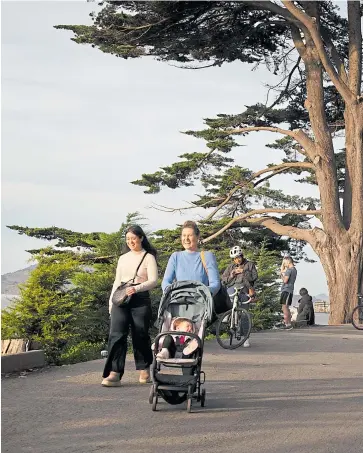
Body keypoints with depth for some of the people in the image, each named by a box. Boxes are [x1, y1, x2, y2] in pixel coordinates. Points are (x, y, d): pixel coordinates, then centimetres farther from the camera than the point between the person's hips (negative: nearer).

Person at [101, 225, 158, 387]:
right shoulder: (123, 258, 19)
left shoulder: (148, 257, 3)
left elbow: (153, 281, -8)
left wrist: (136, 288, -23)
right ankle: (114, 373, -18)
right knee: (117, 334, -11)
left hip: (140, 300, -3)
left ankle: (144, 369, 23)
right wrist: (111, 301, 15)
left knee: (140, 335, 3)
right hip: (120, 300, 4)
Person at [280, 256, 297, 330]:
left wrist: (282, 275, -4)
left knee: (284, 307, -11)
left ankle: (287, 324, -15)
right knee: (286, 307, 15)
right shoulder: (294, 270, 18)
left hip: (286, 290, -10)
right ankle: (289, 324, 17)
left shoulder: (289, 270, -12)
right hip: (289, 290, 10)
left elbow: (285, 280, -19)